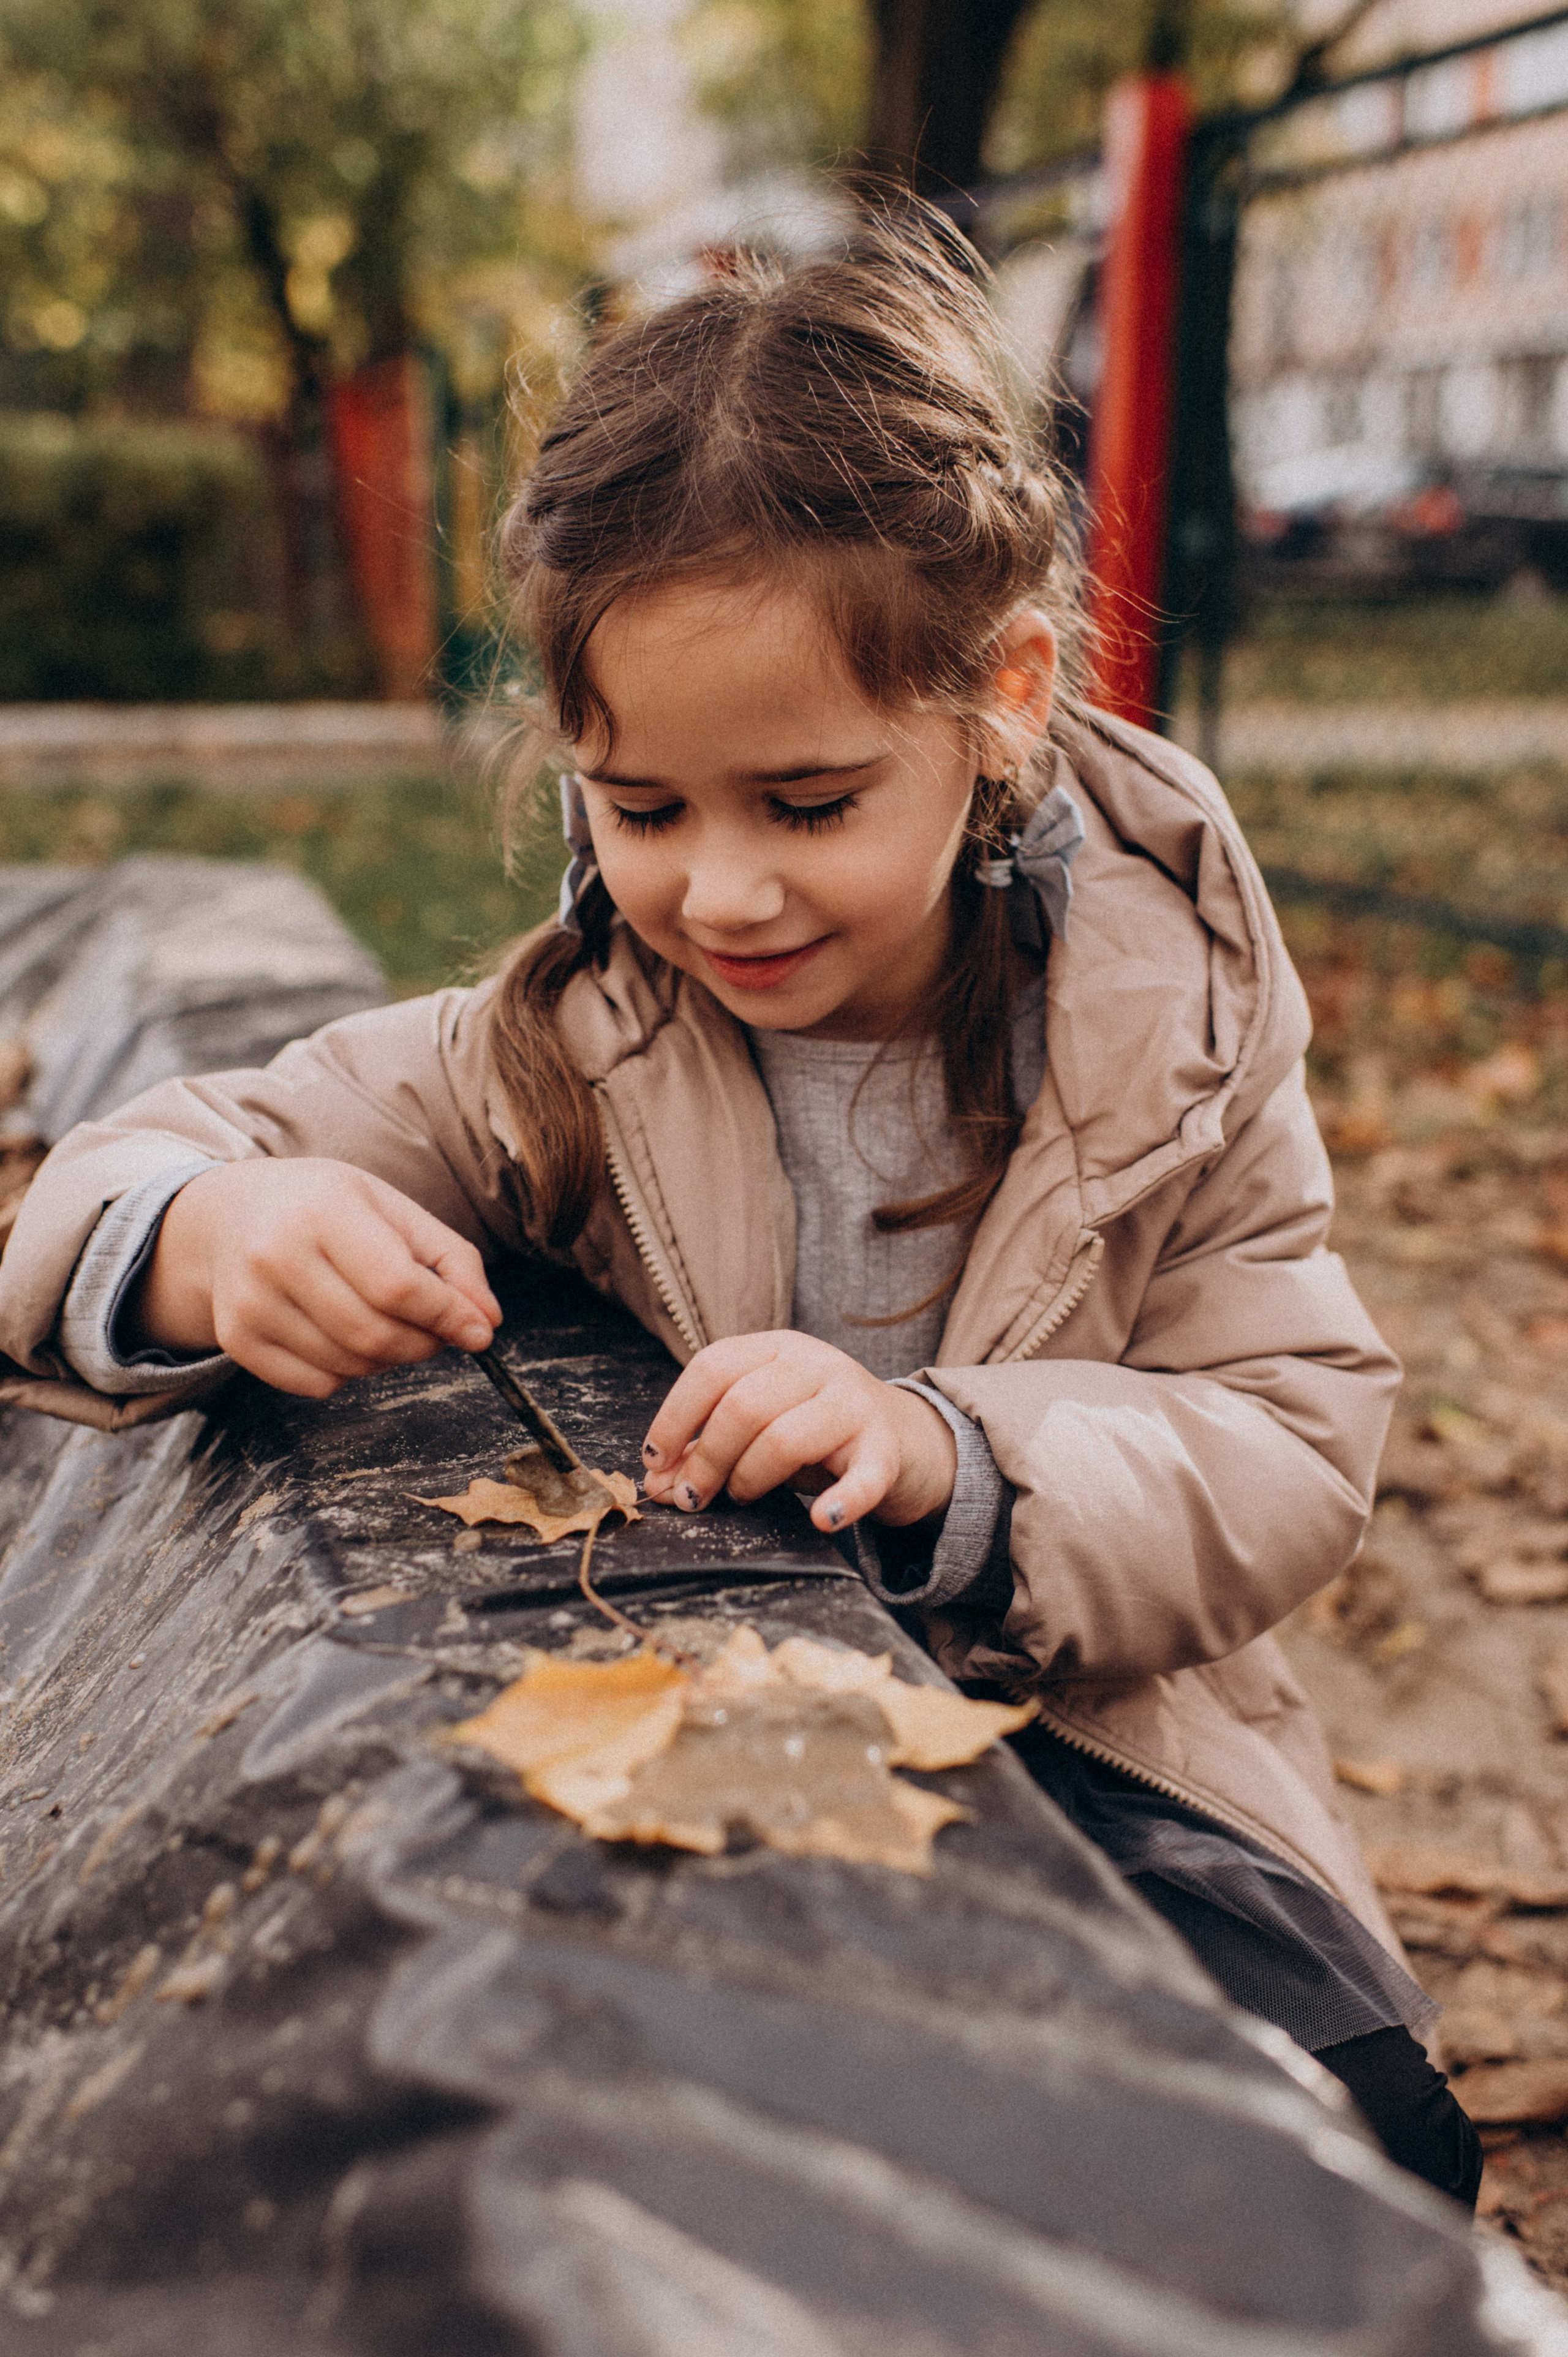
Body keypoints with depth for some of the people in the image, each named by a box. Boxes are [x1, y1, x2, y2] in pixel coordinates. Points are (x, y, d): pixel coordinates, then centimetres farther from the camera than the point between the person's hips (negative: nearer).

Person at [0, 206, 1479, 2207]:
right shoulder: (563, 1041, -7)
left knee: (1356, 2124, -23)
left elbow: (1293, 1460, -10)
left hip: (1084, 1742, 0)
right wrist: (208, 1250, -30)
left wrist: (948, 1456, -30)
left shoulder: (1176, 1014, -8)